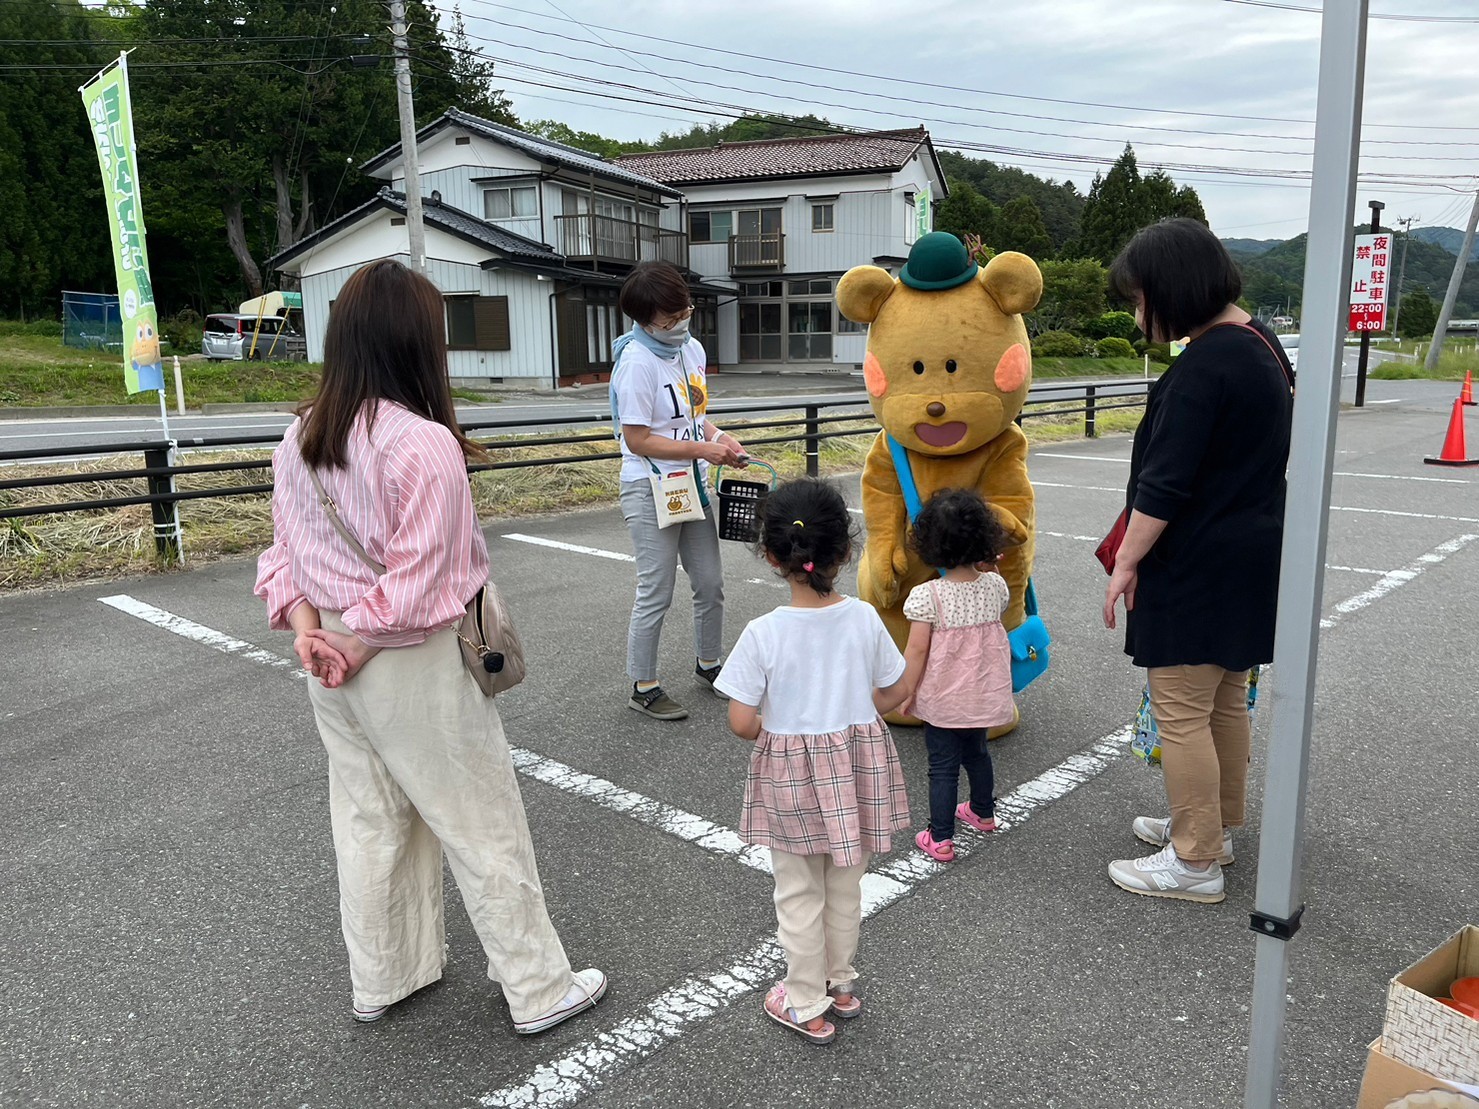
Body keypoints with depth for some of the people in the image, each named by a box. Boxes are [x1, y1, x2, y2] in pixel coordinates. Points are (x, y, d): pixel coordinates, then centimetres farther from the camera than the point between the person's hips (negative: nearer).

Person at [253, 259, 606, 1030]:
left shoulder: (299, 438, 2)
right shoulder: (424, 443, -22)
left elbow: (286, 550, 6)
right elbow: (418, 576, -24)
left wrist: (305, 627, -4)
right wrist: (357, 646, -12)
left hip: (336, 670, 8)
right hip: (415, 671, -7)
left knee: (369, 822, 21)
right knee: (483, 827, 7)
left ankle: (382, 979, 38)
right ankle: (538, 989, 22)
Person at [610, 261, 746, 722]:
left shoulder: (692, 349, 7)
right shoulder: (637, 361, -17)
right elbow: (638, 440, -19)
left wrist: (719, 437, -2)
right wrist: (702, 449, -20)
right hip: (651, 490, -8)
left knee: (710, 583, 15)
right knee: (656, 593, -1)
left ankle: (708, 665, 35)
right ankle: (643, 687, 14)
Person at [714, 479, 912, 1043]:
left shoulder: (764, 633, -20)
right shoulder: (864, 618, -11)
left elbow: (742, 722, -18)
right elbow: (896, 692, 0)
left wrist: (777, 733, 3)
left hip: (790, 775, -3)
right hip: (857, 768, 3)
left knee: (800, 895, 15)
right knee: (846, 886, 22)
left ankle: (807, 1006, 31)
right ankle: (840, 983, 42)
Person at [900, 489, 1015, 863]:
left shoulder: (927, 596, -22)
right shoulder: (995, 585, -8)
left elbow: (916, 650, -18)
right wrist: (987, 569, 23)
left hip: (942, 700, -5)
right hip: (984, 694, 5)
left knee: (943, 766, 6)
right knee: (976, 753, 27)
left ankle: (941, 839, 12)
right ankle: (983, 812, 47)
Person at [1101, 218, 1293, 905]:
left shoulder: (1204, 366, -21)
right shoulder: (1259, 344, 11)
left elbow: (1165, 482, -22)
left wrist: (1127, 562, -13)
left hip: (1199, 566, -10)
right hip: (1251, 556, 10)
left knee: (1181, 713, -1)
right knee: (1226, 701, 20)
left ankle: (1195, 862, 10)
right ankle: (1216, 825, 35)